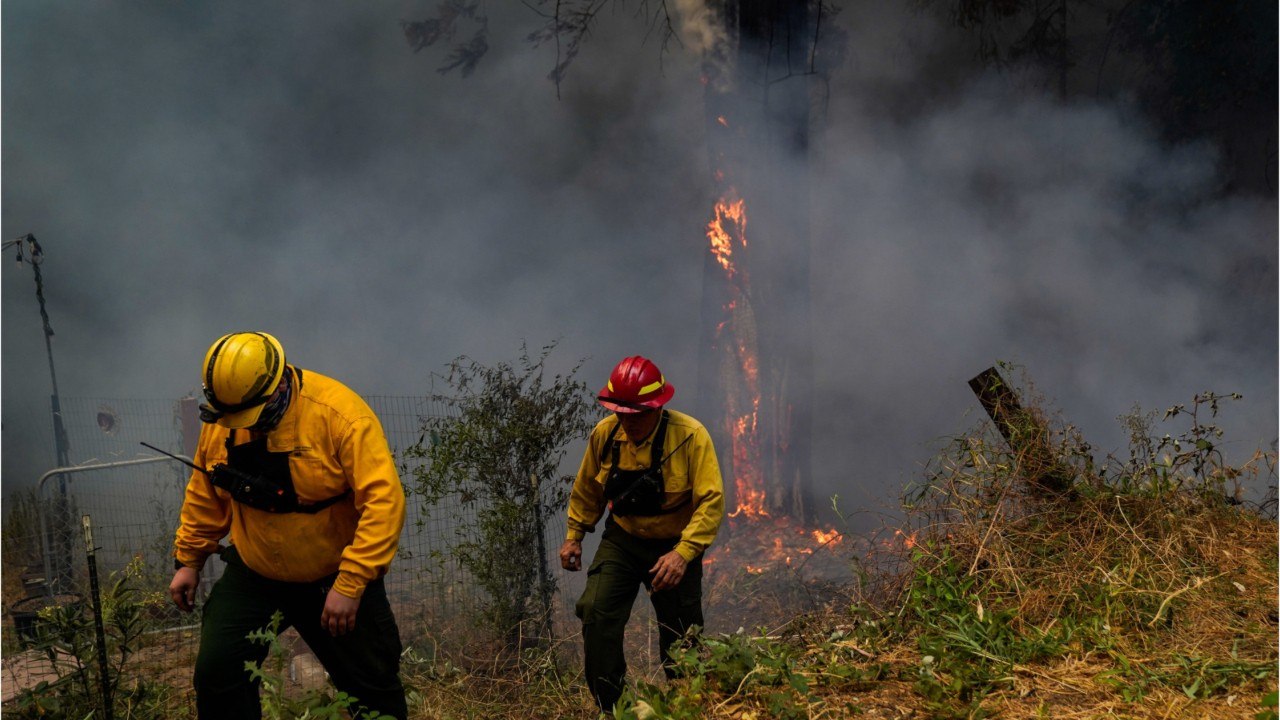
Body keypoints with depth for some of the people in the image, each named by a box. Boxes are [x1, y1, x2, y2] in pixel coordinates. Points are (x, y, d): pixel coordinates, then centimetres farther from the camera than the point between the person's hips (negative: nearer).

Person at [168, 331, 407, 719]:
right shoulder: (220, 419, -8)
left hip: (335, 579, -3)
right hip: (251, 577, 4)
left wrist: (350, 585, -29)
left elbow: (383, 501, -28)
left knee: (374, 687, 4)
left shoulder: (340, 413, -25)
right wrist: (188, 561, 10)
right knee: (216, 674, -2)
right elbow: (205, 496, 9)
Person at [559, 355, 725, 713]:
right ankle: (610, 708, -7)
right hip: (621, 541, 2)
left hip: (674, 546, -2)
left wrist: (683, 553, -34)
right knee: (596, 612, -19)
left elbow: (711, 502, -25)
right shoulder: (604, 433, -10)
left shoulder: (690, 435, -22)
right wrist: (574, 535, 10)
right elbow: (587, 489, 9)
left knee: (680, 639, 6)